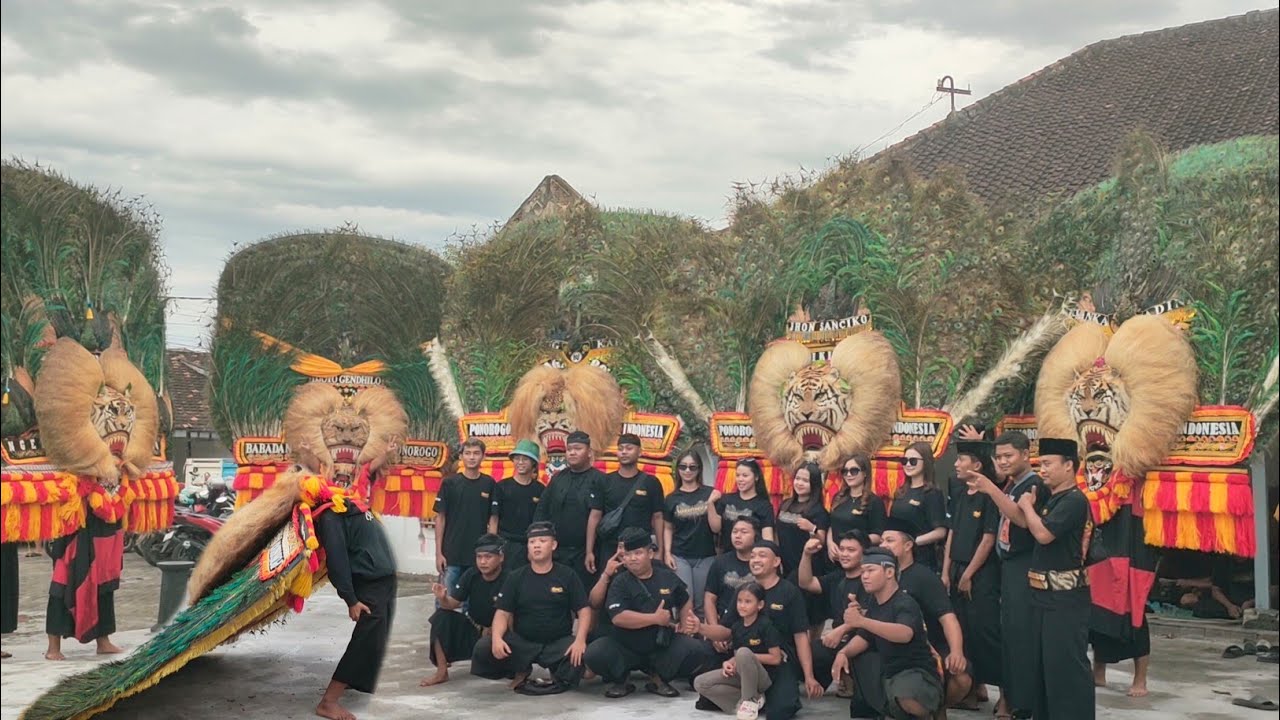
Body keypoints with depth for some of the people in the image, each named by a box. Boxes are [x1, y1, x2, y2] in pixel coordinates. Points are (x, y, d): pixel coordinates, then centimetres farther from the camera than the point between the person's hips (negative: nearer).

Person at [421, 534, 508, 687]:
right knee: (441, 617, -20)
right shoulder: (471, 575, -6)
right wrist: (442, 598, -29)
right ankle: (441, 672, -14)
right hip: (471, 628, 5)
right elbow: (452, 603, -9)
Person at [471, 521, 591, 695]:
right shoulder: (516, 577, 6)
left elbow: (584, 610, -3)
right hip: (522, 641, 2)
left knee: (580, 654, -35)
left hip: (558, 642, -2)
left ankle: (560, 680, -3)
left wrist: (580, 640, -21)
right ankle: (520, 671, 6)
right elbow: (503, 613, 1)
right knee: (483, 649, -21)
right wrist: (497, 638, -20)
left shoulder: (567, 576, 2)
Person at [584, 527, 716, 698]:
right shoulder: (620, 582, -6)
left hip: (663, 646, 2)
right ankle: (619, 681, 4)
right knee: (595, 654, -30)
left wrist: (686, 623, 4)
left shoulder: (667, 577, 4)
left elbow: (685, 601, 23)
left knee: (702, 652, -20)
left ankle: (658, 678, 5)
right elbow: (618, 617, -22)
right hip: (626, 648, -2)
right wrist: (655, 618, -20)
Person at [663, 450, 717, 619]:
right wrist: (667, 553, -1)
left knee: (701, 604, 6)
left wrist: (711, 503, -16)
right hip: (679, 556, 0)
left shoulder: (709, 493, 1)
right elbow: (668, 528, 10)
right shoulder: (672, 498, 5)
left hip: (705, 556, 0)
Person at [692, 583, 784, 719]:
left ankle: (751, 700, -17)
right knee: (700, 683, -9)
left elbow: (776, 659, -15)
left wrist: (749, 657, -16)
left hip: (763, 677, -6)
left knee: (744, 652, -37)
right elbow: (737, 657, 9)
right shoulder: (737, 626, 5)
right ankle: (742, 701, -8)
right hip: (741, 675, 6)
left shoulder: (765, 626, -14)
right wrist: (728, 663, -13)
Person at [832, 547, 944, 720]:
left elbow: (905, 634, -40)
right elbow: (863, 638, 12)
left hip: (918, 673, -8)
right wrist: (843, 653, -9)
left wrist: (862, 621, -49)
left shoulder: (905, 604, -20)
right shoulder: (873, 603, 6)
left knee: (905, 696, -40)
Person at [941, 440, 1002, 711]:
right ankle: (975, 685, 22)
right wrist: (946, 572, 8)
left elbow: (988, 540, -14)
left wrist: (968, 575, -13)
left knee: (983, 630, -7)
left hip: (982, 575, -8)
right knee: (962, 630, 11)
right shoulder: (959, 496, 11)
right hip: (958, 571, 8)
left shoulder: (989, 496, -13)